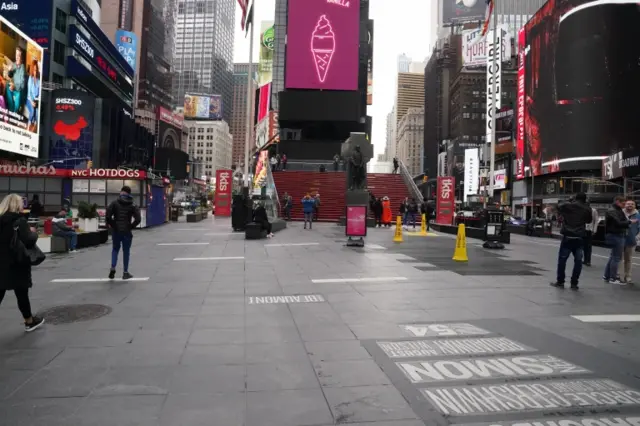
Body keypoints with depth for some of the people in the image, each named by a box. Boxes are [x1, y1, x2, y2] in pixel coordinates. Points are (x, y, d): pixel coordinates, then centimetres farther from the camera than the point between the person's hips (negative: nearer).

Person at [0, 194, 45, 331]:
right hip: (16, 264, -6)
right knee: (22, 294, 9)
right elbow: (29, 241, -24)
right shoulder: (19, 221, -16)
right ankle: (29, 321, 26)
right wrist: (33, 232, -6)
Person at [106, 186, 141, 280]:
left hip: (116, 230, 1)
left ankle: (113, 268, 1)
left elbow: (108, 215, -11)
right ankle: (125, 273, 12)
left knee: (115, 249, 18)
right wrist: (131, 226, 2)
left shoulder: (115, 203, -1)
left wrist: (112, 225, 1)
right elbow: (138, 219, -9)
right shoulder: (133, 205, 0)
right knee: (126, 251, 8)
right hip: (127, 231, -1)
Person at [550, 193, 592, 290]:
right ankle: (574, 283, 8)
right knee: (578, 261, 7)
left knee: (562, 259, 6)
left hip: (568, 236, -1)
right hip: (580, 238, 1)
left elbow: (559, 207, 16)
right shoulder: (587, 209, 2)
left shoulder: (568, 205, -3)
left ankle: (560, 282, 10)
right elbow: (589, 221, 15)